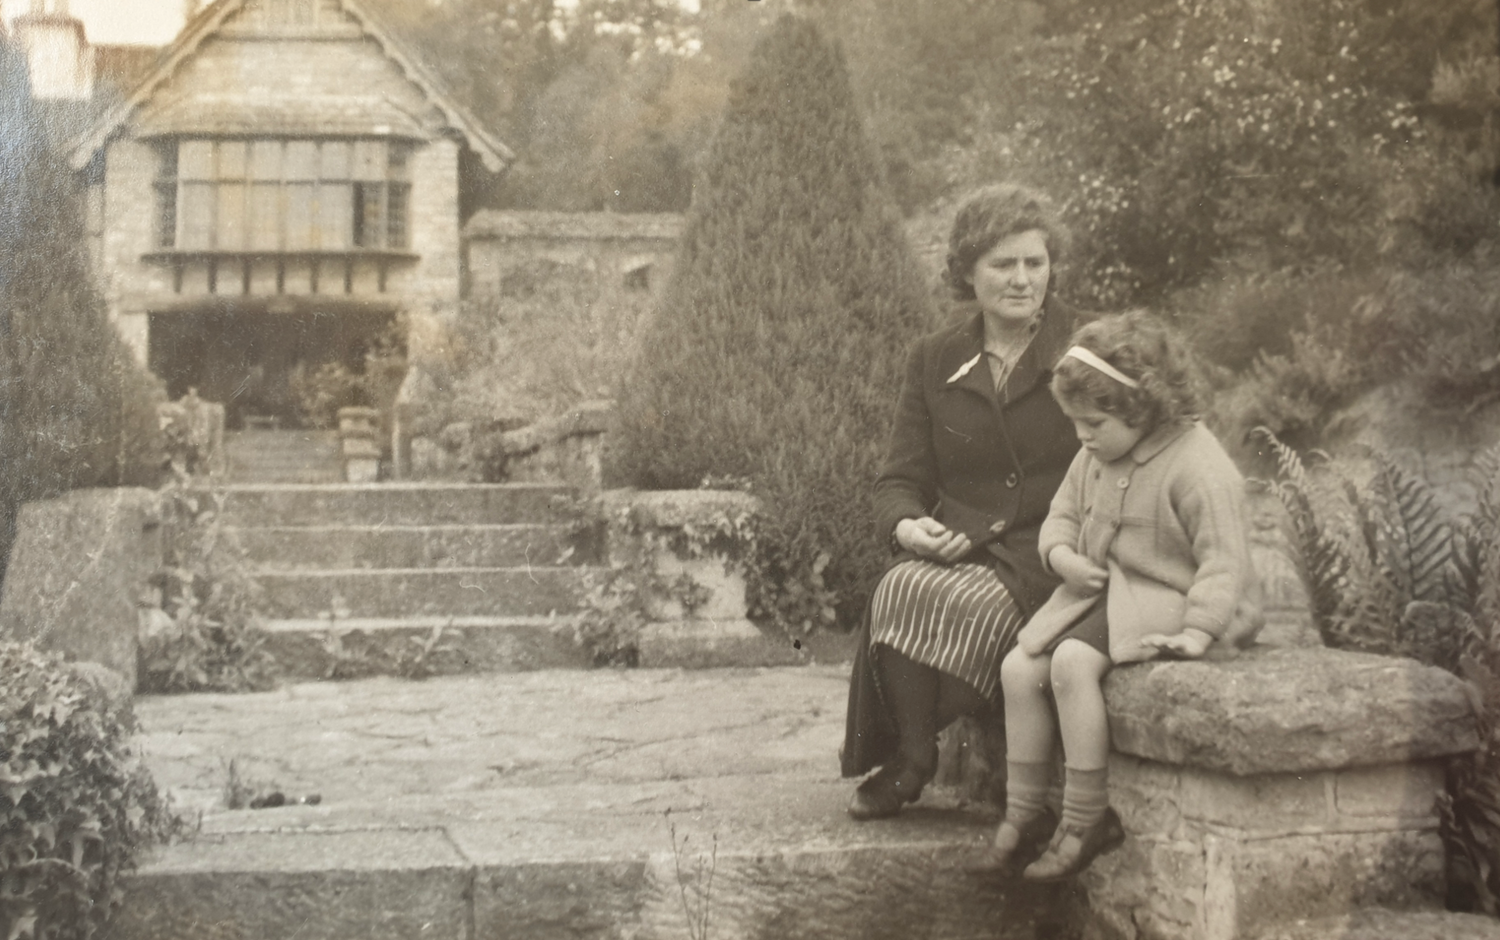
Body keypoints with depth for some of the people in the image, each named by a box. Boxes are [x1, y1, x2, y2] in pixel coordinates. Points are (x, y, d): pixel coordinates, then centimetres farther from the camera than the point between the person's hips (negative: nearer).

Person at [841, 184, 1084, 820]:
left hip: (1044, 553, -3)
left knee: (971, 604, -33)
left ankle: (901, 761, -12)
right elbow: (900, 478, 13)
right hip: (949, 546, 3)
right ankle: (914, 757, -14)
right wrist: (906, 525, -14)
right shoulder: (934, 361, 13)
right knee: (901, 589, -31)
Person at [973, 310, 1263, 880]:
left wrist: (1197, 632, -30)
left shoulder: (1197, 467, -17)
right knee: (1018, 667, -9)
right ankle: (1025, 812, 2)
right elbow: (1063, 513, 20)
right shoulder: (1095, 457, 8)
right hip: (1099, 592, 9)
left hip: (1163, 600, -8)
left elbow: (1224, 557, -20)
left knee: (1072, 662, -30)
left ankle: (1087, 818, -20)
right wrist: (1062, 554, -4)